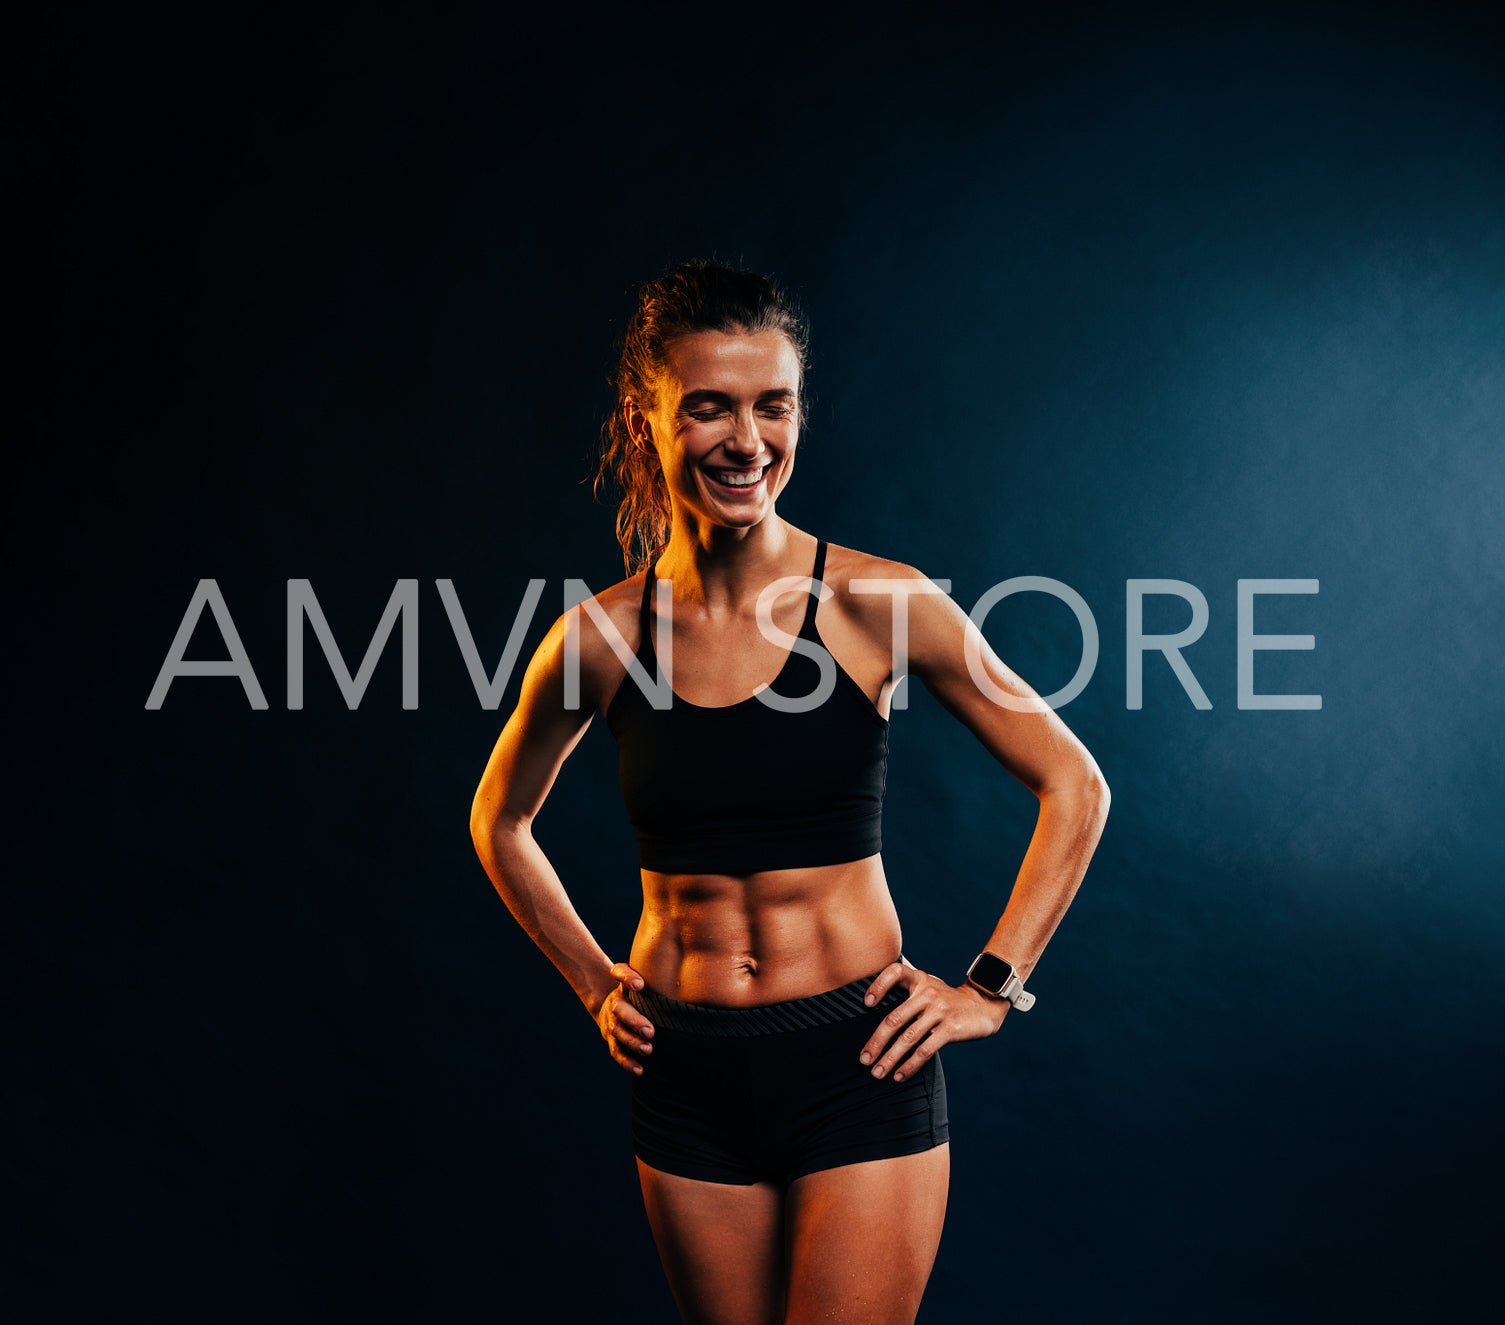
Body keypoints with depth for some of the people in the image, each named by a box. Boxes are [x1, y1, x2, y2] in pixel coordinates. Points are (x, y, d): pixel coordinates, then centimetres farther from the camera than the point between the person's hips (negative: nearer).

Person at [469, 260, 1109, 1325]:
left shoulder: (878, 603, -10)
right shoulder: (604, 634, -4)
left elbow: (1075, 789, -1)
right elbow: (501, 820, 15)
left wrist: (991, 989, -3)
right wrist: (594, 984, 10)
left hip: (862, 1071, -2)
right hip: (687, 1085, 3)